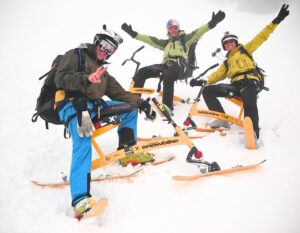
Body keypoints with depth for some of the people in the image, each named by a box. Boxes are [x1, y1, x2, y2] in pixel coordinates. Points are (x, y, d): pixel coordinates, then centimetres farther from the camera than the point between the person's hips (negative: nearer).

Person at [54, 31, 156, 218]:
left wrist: (139, 102, 4)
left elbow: (119, 93, 19)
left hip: (93, 106, 8)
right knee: (83, 142, -34)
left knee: (130, 107, 9)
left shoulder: (102, 71, 27)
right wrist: (86, 79, -26)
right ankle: (80, 199, -45)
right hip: (72, 105, -8)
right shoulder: (75, 55, 6)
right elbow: (61, 78, -9)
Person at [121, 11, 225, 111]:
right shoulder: (166, 42, 32)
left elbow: (198, 32, 3)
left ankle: (167, 106, -41)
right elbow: (151, 40, 27)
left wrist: (212, 23, -13)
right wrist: (133, 34, 23)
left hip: (181, 66, -6)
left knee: (168, 76, -40)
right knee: (142, 72, -11)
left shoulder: (185, 38, 18)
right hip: (166, 65, 6)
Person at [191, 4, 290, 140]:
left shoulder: (245, 49, 18)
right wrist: (203, 81, 3)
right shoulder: (226, 62, 29)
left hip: (250, 83, -5)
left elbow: (261, 37, 11)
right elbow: (218, 75, 19)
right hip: (235, 85, 5)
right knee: (207, 91, -9)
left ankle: (253, 133, -42)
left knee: (249, 103, -38)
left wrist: (276, 21, 2)